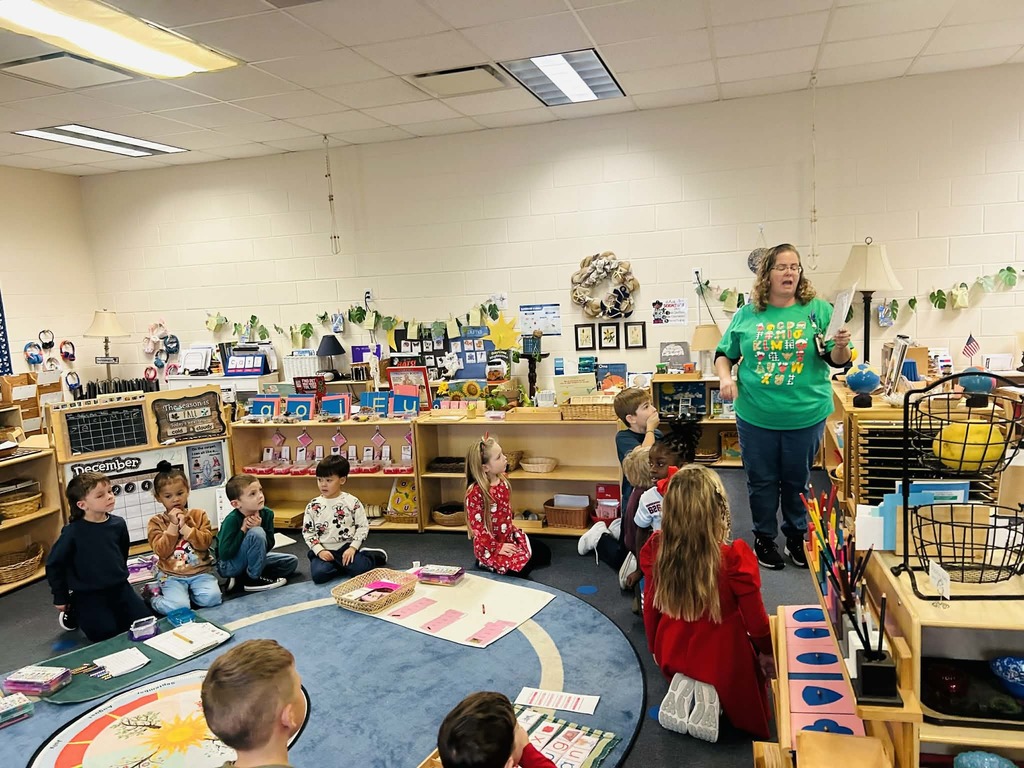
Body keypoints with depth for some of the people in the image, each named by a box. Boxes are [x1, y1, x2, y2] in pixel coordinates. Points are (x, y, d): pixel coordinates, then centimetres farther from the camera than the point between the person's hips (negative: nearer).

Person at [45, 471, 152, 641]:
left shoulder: (118, 524, -5)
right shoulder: (73, 532, -17)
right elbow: (54, 565, -6)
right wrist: (60, 598, -1)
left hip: (119, 588, 5)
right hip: (88, 595, -4)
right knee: (109, 635, -9)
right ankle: (75, 613, 15)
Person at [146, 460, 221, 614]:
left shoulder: (198, 515, 4)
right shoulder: (156, 522, 1)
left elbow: (206, 542, -8)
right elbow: (161, 552, -10)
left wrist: (184, 526, -14)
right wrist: (173, 526, -15)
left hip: (200, 571, 1)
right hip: (172, 575, -1)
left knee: (212, 598, -25)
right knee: (178, 607, -25)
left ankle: (189, 592, 5)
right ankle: (154, 597, 6)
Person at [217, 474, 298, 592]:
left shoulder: (267, 513, -11)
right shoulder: (232, 520, -26)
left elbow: (268, 546, -8)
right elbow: (224, 554, -29)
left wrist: (259, 527, -25)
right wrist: (243, 529, -28)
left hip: (250, 561, 7)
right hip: (227, 566, -7)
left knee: (292, 561, 2)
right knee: (256, 533, -31)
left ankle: (242, 577, 0)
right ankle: (254, 578, -13)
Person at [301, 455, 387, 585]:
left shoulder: (352, 502, -4)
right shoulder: (313, 506, 0)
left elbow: (363, 526, -2)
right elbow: (307, 532, 3)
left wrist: (353, 548, -13)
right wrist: (319, 551, -11)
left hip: (347, 547, -1)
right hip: (324, 550, 1)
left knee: (359, 569, -25)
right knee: (319, 574, -26)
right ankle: (342, 565, 4)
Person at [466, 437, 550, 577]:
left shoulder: (502, 481, -1)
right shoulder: (475, 492, -26)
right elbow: (476, 526, -23)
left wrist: (512, 530, 9)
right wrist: (497, 547, -20)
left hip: (509, 537, 8)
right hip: (489, 546, -8)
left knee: (544, 552, 7)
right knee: (522, 566, -20)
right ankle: (487, 564, 2)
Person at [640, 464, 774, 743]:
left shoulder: (656, 548, -20)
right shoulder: (734, 557, -32)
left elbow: (651, 606, -4)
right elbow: (755, 617, -16)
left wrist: (655, 647, 15)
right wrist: (766, 651, 7)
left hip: (674, 652, 3)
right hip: (723, 656, -3)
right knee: (742, 706, 29)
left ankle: (685, 687, 6)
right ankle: (711, 693, 0)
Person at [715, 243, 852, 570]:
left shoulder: (819, 310, -3)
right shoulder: (746, 315, 0)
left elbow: (838, 361, -3)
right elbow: (724, 353, 8)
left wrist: (841, 345, -24)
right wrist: (725, 377, -10)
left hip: (806, 416, 0)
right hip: (756, 417, 0)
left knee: (797, 481, 16)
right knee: (761, 481, 13)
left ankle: (797, 536, 36)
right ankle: (764, 538, 32)